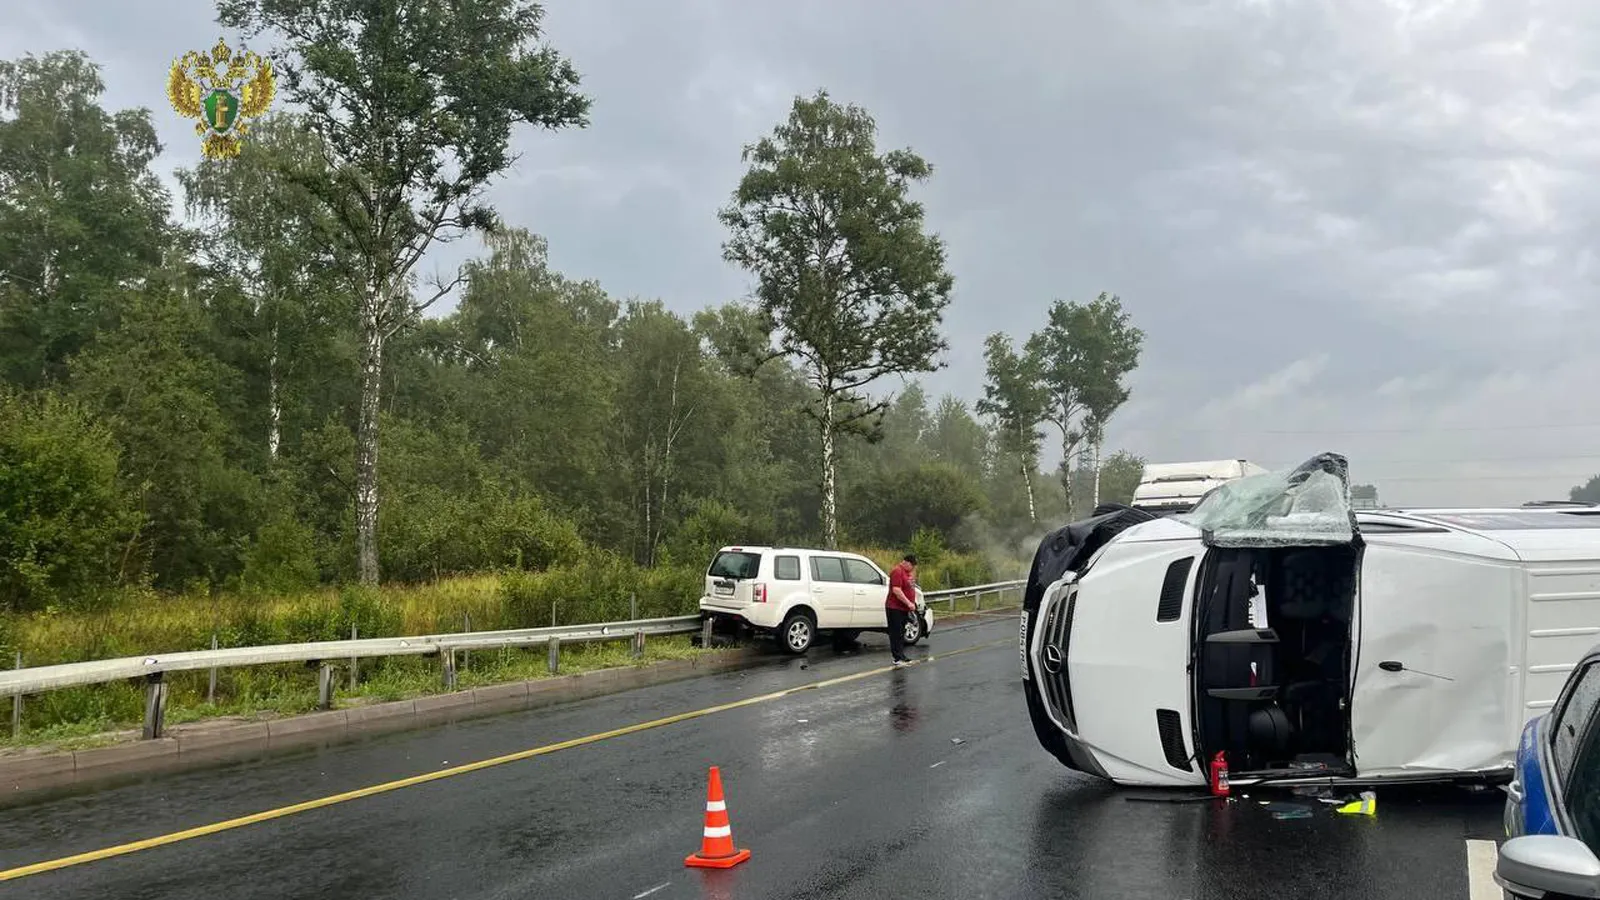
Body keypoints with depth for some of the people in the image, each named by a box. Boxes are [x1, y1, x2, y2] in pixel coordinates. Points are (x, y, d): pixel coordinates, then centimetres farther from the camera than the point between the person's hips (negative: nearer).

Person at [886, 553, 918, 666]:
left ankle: (901, 656, 17)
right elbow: (896, 590, -24)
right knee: (896, 633, -7)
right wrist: (909, 603, -23)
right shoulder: (897, 572, -16)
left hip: (904, 608, 10)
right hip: (895, 608, -10)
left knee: (901, 633, 13)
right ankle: (898, 658, -7)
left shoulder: (909, 571, 14)